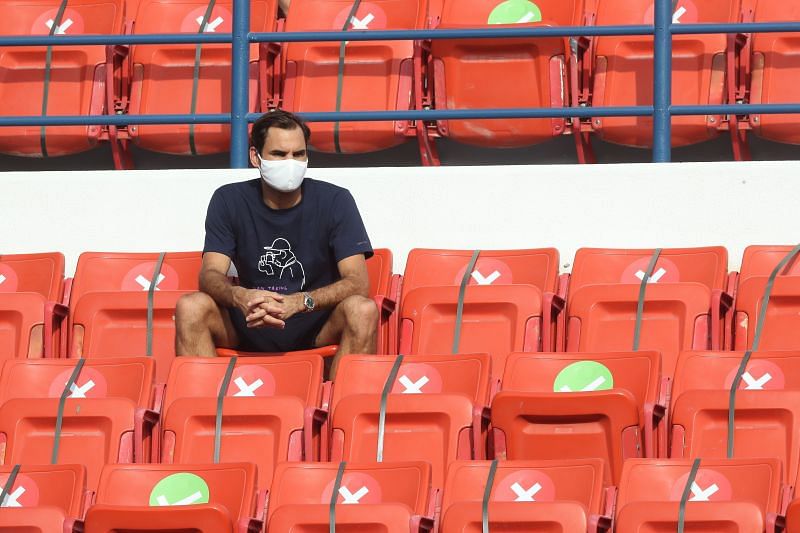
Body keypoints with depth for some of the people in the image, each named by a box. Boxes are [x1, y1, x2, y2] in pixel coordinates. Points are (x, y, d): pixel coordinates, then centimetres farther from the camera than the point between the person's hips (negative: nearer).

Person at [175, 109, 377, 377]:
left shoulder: (335, 201, -5)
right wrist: (238, 296, -35)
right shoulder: (229, 201, 0)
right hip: (250, 324, 1)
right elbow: (210, 274, -9)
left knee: (362, 310, -31)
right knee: (190, 307, -24)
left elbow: (358, 282, -14)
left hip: (317, 323, -1)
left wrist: (300, 302, -33)